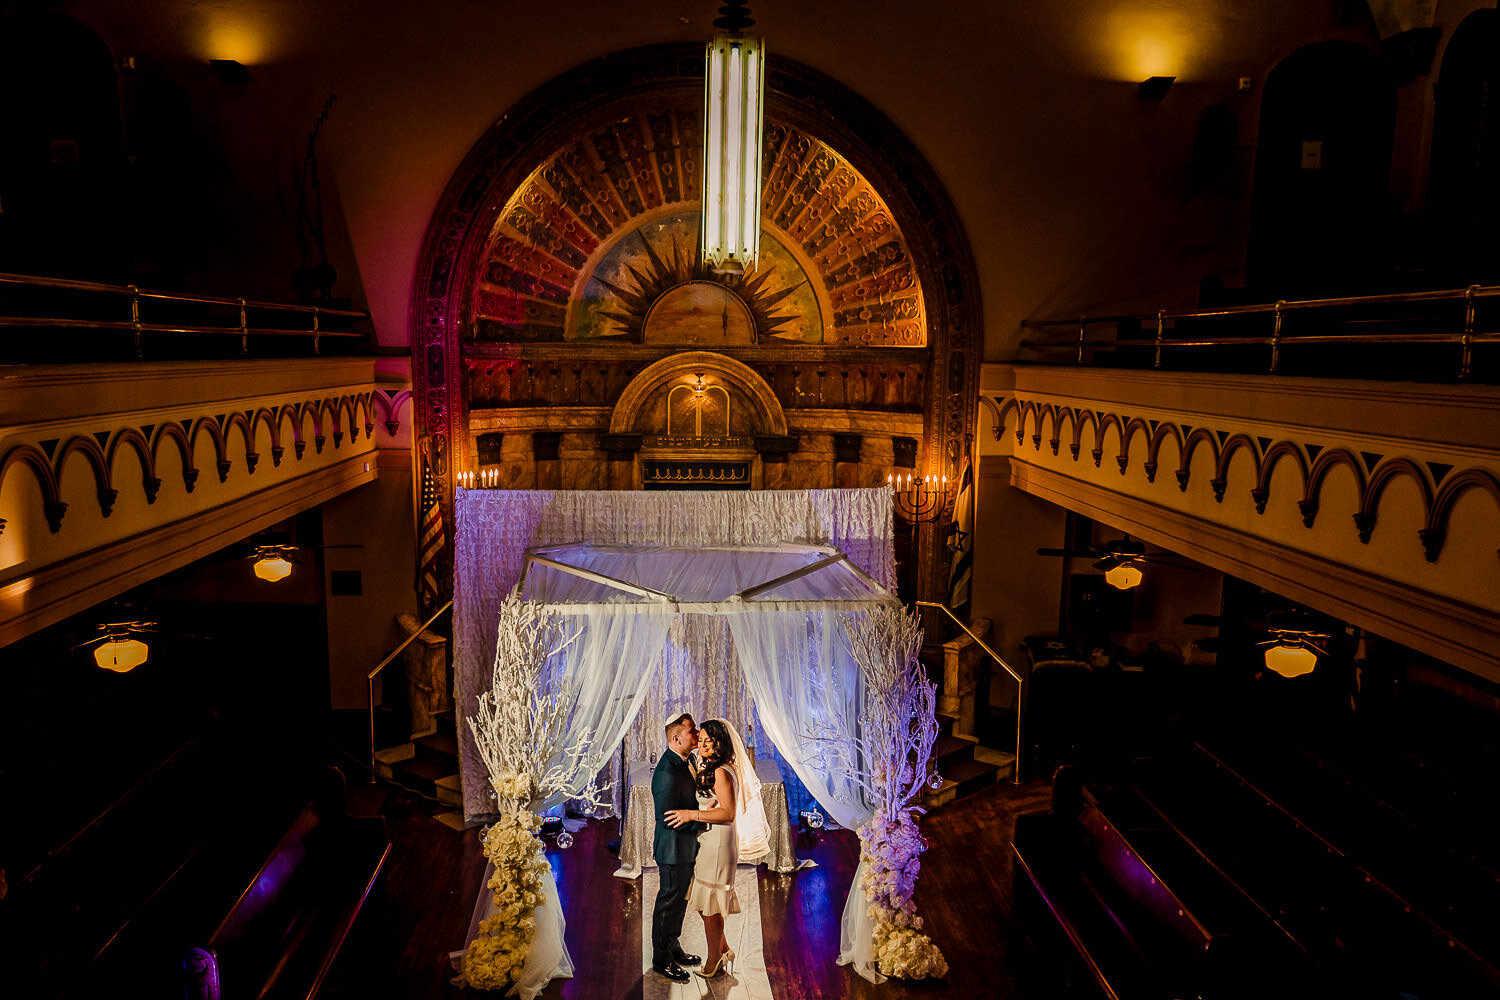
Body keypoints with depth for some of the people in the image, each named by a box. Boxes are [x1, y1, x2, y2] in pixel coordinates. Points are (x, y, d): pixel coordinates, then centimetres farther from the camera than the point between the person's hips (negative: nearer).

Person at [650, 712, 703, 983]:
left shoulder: (681, 763, 5)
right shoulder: (667, 772, -26)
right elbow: (668, 818, -26)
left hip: (686, 848, 9)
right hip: (674, 849, -9)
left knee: (679, 900, 21)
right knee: (669, 903, 6)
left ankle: (673, 948, 37)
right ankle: (662, 959, 21)